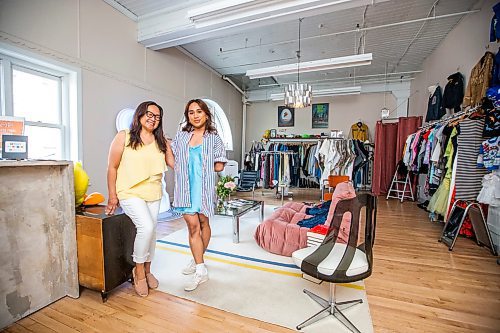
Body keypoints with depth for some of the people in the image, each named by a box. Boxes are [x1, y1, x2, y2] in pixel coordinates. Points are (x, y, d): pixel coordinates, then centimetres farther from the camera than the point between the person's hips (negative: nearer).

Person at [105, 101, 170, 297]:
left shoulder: (161, 142, 7)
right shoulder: (123, 137, -2)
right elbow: (112, 167, -1)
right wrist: (112, 196, -3)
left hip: (154, 195, 4)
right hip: (130, 193, -4)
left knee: (151, 231, 10)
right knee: (146, 226, -21)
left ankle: (147, 270, 33)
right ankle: (138, 270, 6)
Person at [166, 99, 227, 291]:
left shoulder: (214, 138, 2)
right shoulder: (181, 136, 9)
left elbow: (219, 166, -1)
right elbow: (172, 161, 10)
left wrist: (202, 168, 2)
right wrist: (185, 170, -6)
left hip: (205, 187, -1)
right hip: (186, 187, 1)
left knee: (203, 222, 11)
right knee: (192, 225, -3)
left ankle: (198, 260, 31)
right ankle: (201, 270, 10)